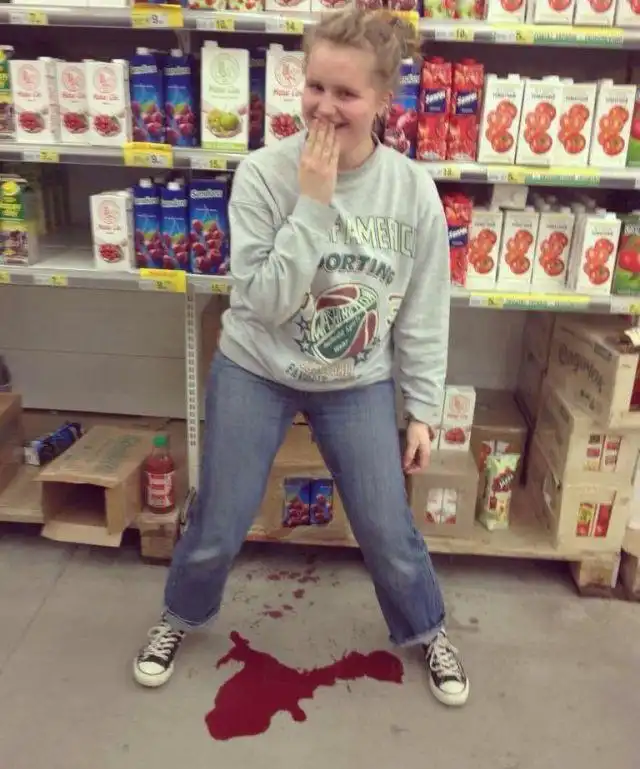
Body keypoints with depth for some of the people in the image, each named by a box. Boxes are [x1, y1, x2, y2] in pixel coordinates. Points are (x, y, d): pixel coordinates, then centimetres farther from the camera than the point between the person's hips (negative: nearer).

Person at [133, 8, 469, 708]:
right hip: (254, 373, -1)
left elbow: (424, 313, -3)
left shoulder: (412, 189, -12)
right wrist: (313, 202, -27)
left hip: (359, 386, 1)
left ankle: (426, 633, 41)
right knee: (217, 530, 11)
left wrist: (422, 408, 0)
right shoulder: (263, 174, -18)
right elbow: (264, 302, -21)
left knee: (390, 535, 9)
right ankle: (179, 617, 45)